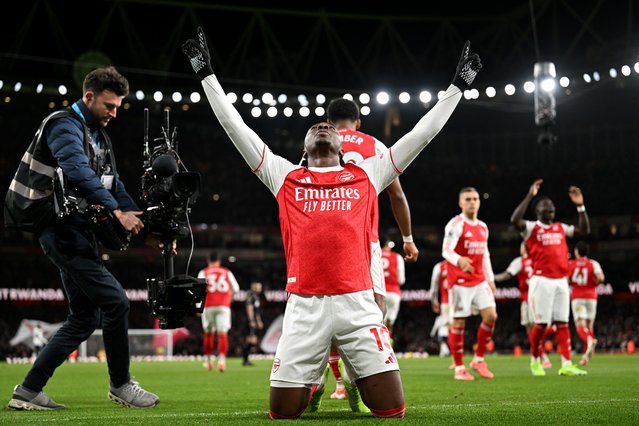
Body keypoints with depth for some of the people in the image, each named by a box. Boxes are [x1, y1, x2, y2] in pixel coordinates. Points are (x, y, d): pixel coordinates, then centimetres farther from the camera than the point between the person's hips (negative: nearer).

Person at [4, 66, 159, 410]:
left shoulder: (98, 136, 22)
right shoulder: (65, 126, -9)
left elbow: (113, 185, 18)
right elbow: (78, 172, -26)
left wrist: (146, 222, 3)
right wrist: (117, 210, -35)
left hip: (77, 232, 10)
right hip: (62, 229, -10)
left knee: (84, 317, 10)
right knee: (115, 301, -12)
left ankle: (28, 391, 13)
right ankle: (120, 385, 4)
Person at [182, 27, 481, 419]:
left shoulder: (366, 176, 18)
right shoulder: (286, 177, 17)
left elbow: (422, 134, 21)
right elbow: (236, 128, 19)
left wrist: (459, 85, 25)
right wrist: (207, 73, 21)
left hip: (358, 302, 0)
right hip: (304, 306, 0)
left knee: (392, 410, -4)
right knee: (283, 412, 0)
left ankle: (360, 378, 30)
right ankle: (311, 381, 35)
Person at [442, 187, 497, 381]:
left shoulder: (483, 227, 14)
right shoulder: (456, 225, -10)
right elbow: (446, 250, -24)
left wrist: (490, 279, 18)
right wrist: (459, 260, -45)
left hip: (480, 281, 7)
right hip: (460, 282, -6)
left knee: (491, 316, -3)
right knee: (458, 323, -2)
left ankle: (479, 359, 12)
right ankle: (459, 368, 7)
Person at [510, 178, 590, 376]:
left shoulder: (560, 228, 17)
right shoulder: (531, 228, -1)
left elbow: (584, 230, 19)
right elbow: (515, 220, -21)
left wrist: (580, 205, 11)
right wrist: (530, 195, -20)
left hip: (561, 280, 5)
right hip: (542, 280, -5)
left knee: (562, 323, 0)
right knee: (541, 323, -3)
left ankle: (566, 365, -3)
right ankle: (535, 360, 16)